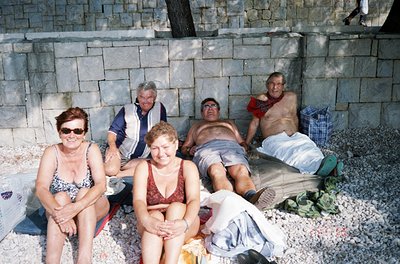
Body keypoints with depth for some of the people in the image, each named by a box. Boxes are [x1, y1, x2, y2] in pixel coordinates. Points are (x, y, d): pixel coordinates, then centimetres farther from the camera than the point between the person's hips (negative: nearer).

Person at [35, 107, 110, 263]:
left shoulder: (91, 149, -13)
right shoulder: (52, 152, -11)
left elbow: (101, 185, -25)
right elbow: (41, 188, -22)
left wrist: (76, 208, -41)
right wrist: (59, 212, -41)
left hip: (92, 208, 0)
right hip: (59, 205, 1)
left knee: (84, 192, -30)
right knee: (61, 196, -29)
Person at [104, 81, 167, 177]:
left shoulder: (159, 108, 5)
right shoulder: (127, 110, 0)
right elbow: (113, 131, -3)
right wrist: (112, 146, -22)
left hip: (140, 158, 3)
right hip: (119, 152, -2)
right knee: (110, 170, -32)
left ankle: (117, 175, -18)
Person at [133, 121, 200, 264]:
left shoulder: (188, 167, -1)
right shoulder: (144, 167, 1)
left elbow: (194, 200, -15)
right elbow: (138, 200, -14)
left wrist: (185, 223, -38)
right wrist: (146, 220, -37)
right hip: (152, 223, 0)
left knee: (176, 207, -30)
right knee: (155, 215, -31)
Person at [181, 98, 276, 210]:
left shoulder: (229, 123, 44)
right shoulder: (196, 126, 43)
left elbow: (243, 143, 36)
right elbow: (184, 148, 35)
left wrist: (243, 147, 10)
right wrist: (190, 150, 9)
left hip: (231, 146, 2)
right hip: (206, 149, -1)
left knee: (242, 171, -37)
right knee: (217, 171, -41)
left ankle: (252, 197, -65)